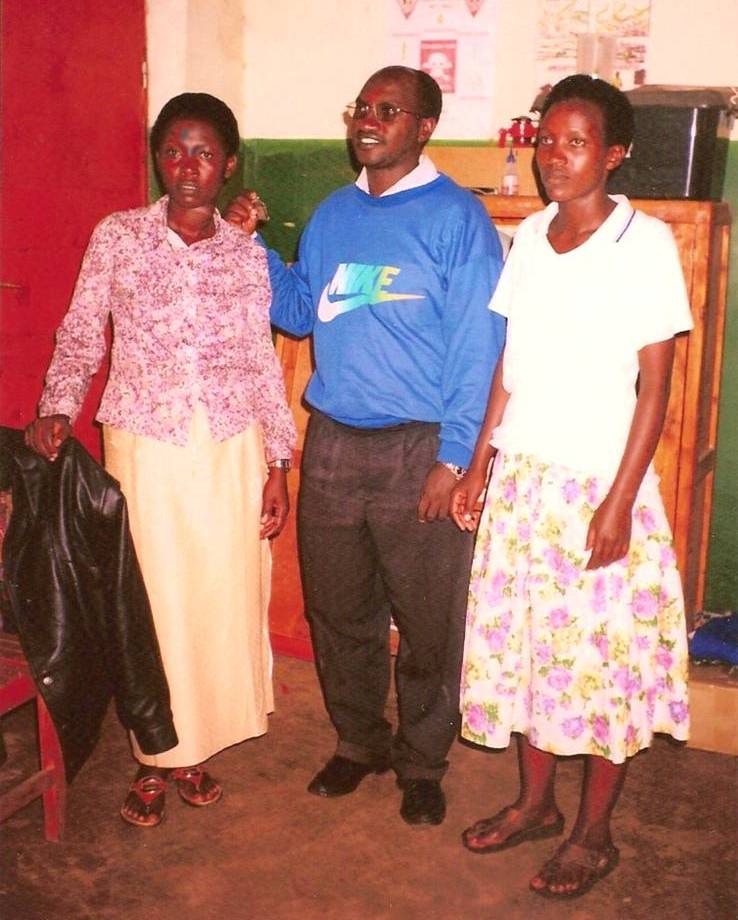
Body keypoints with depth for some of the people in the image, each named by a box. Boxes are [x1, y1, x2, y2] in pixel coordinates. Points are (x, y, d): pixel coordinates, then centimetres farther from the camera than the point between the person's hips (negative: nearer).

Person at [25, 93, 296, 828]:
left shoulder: (247, 254, 5)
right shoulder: (117, 238, 1)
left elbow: (263, 363, 5)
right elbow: (80, 338, 4)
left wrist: (277, 466, 3)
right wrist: (57, 409, -13)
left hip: (232, 450, 2)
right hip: (144, 449, -1)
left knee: (225, 600, 7)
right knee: (150, 602, 4)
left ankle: (195, 746, 27)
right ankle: (154, 758, 23)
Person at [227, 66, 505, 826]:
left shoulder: (456, 217, -6)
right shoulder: (332, 214, 12)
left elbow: (476, 347, -10)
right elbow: (298, 311, 18)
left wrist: (453, 458, -15)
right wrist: (251, 246, 5)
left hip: (419, 448, -5)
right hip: (332, 442, 6)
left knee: (427, 620, 6)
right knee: (337, 609, 15)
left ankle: (422, 763, 26)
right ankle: (357, 741, 35)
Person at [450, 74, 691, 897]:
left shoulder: (644, 243, -9)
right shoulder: (529, 235, 7)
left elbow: (654, 386, -11)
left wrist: (619, 502, -15)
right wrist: (479, 462, 8)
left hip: (599, 484, -5)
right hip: (521, 478, 6)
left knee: (602, 656, 4)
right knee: (522, 643, 13)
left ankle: (593, 834, 23)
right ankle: (534, 803, 33)